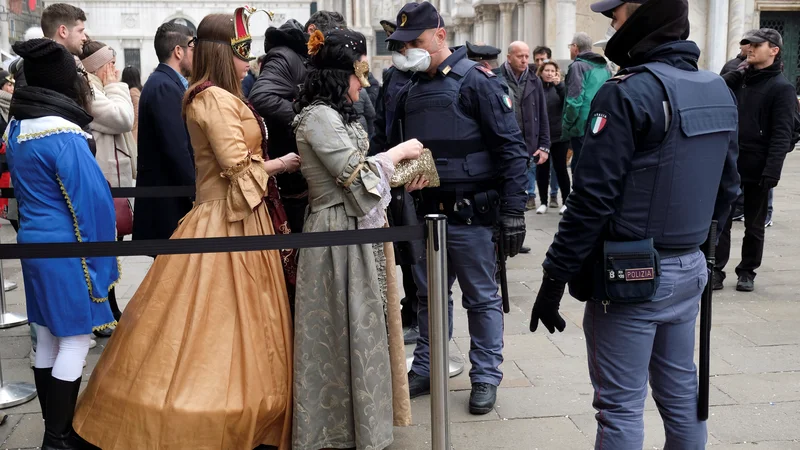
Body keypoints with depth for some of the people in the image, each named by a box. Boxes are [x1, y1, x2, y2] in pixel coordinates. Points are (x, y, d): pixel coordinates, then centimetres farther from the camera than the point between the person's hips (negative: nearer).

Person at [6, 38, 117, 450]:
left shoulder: (18, 128, 7)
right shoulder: (63, 135, -20)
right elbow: (92, 199, -19)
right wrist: (98, 259, -8)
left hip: (32, 242, 9)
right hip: (66, 249, -9)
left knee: (47, 339, 15)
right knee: (75, 340, 0)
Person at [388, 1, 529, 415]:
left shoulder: (475, 81, -9)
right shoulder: (410, 90, 11)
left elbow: (510, 147, -12)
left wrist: (512, 211, -17)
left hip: (468, 214, -6)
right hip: (425, 212, 6)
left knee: (481, 297, 6)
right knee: (428, 294, 15)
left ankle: (486, 377, 19)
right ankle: (425, 369, 29)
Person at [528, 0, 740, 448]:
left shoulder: (629, 93, -17)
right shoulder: (720, 91, 8)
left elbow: (593, 198, -20)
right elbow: (727, 188, 14)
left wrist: (554, 278, -14)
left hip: (629, 276, -8)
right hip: (689, 270, 8)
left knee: (621, 407, 2)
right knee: (682, 395, 18)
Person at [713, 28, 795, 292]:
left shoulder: (782, 88, -6)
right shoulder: (738, 79, 10)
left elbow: (782, 134, -13)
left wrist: (772, 171, -20)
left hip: (757, 169, -4)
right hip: (728, 164, 4)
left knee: (754, 225, 11)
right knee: (720, 220, 3)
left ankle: (747, 272, 23)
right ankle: (716, 270, 9)